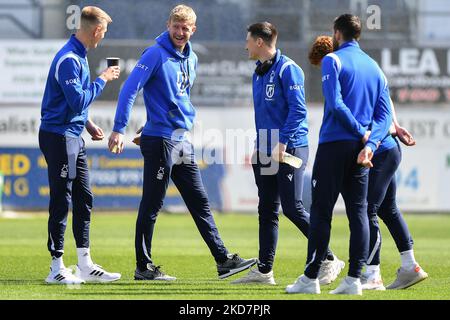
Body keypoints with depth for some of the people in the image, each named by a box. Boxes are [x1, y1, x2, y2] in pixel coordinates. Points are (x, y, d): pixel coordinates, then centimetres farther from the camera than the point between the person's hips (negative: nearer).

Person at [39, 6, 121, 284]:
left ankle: (86, 265, 16)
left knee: (84, 200, 11)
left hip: (74, 137, 10)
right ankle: (57, 268, -1)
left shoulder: (79, 56, 13)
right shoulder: (68, 60, -19)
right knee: (61, 202, -6)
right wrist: (103, 80, -13)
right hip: (59, 138, -10)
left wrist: (87, 123, 15)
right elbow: (78, 100, -23)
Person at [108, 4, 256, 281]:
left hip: (181, 141, 8)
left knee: (200, 201, 9)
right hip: (159, 141, -8)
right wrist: (119, 129, -24)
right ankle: (143, 267, 6)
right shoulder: (155, 54, -11)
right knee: (152, 205, -1)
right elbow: (130, 89, -18)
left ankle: (223, 260, 12)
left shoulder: (191, 59, 13)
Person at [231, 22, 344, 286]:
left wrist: (282, 144, -22)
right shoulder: (259, 73, 17)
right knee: (267, 210, 8)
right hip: (266, 152, 9)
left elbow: (298, 109, -17)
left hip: (289, 148, -9)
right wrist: (259, 147, 16)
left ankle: (329, 260, -2)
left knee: (293, 208, -11)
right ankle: (264, 270, 11)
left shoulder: (287, 69, -10)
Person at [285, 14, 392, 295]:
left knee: (321, 211, -2)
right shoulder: (375, 67, 14)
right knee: (358, 211, 6)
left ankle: (311, 278, -2)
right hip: (362, 148, 5)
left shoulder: (333, 61, -4)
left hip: (334, 145, -5)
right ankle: (354, 279, 1)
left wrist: (362, 133, -10)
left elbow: (335, 103, -16)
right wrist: (370, 143, -6)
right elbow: (385, 114, 6)